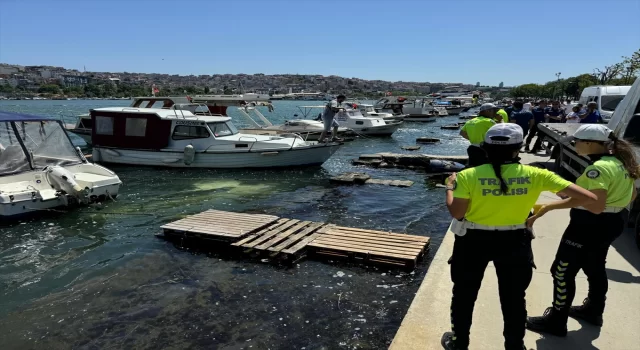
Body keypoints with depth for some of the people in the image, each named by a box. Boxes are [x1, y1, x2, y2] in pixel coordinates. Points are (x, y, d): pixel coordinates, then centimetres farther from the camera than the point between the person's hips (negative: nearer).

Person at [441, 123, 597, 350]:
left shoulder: (469, 176, -17)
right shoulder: (535, 175, -11)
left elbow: (456, 213, -11)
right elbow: (588, 198, -10)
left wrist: (450, 188, 3)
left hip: (474, 241, -1)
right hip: (514, 242, 1)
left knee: (465, 294, 19)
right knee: (514, 298, 21)